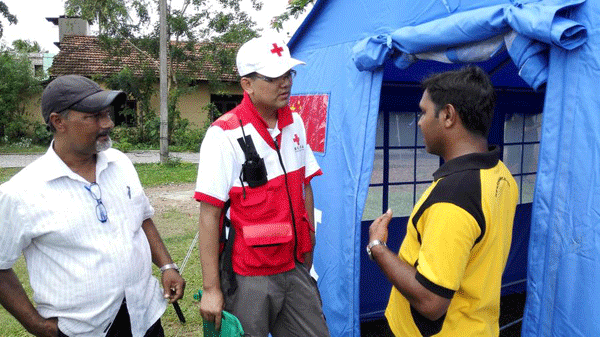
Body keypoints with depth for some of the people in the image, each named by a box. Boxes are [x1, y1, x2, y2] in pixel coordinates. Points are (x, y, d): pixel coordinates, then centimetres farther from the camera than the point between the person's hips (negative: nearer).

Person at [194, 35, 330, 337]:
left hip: (295, 268, 6)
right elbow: (209, 215, -16)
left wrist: (308, 249, 13)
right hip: (249, 278, -6)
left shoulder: (294, 123, 3)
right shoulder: (225, 135, -17)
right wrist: (211, 288, -14)